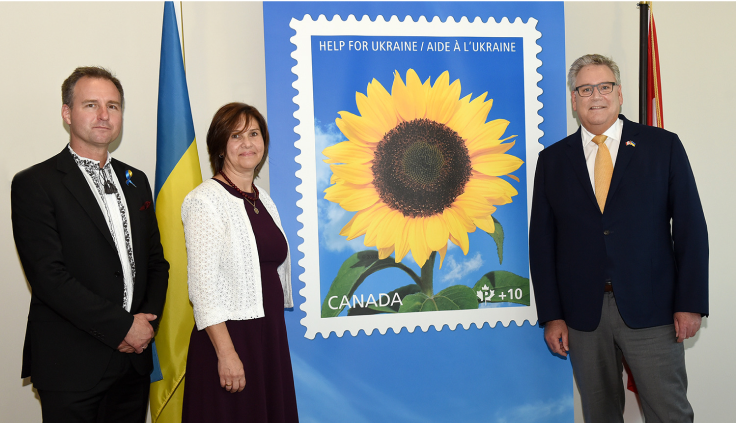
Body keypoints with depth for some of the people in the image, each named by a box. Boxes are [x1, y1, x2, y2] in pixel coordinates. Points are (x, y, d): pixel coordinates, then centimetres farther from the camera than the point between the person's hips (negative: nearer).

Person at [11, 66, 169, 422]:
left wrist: (148, 320, -3)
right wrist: (122, 327, -15)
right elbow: (49, 276, -15)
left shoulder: (135, 181, 12)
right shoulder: (34, 184, -7)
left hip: (134, 358, 6)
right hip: (72, 368, -5)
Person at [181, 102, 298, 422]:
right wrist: (226, 352, -19)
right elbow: (203, 282, -16)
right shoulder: (205, 200, -10)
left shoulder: (264, 200, 12)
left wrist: (275, 330, 13)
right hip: (228, 335, -7)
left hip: (271, 335, 7)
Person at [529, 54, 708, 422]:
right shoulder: (552, 159, 6)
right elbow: (542, 240, 5)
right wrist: (551, 315, 0)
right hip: (582, 313, 2)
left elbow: (690, 226, 0)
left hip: (651, 309, -1)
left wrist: (690, 303, -6)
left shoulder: (663, 146, 3)